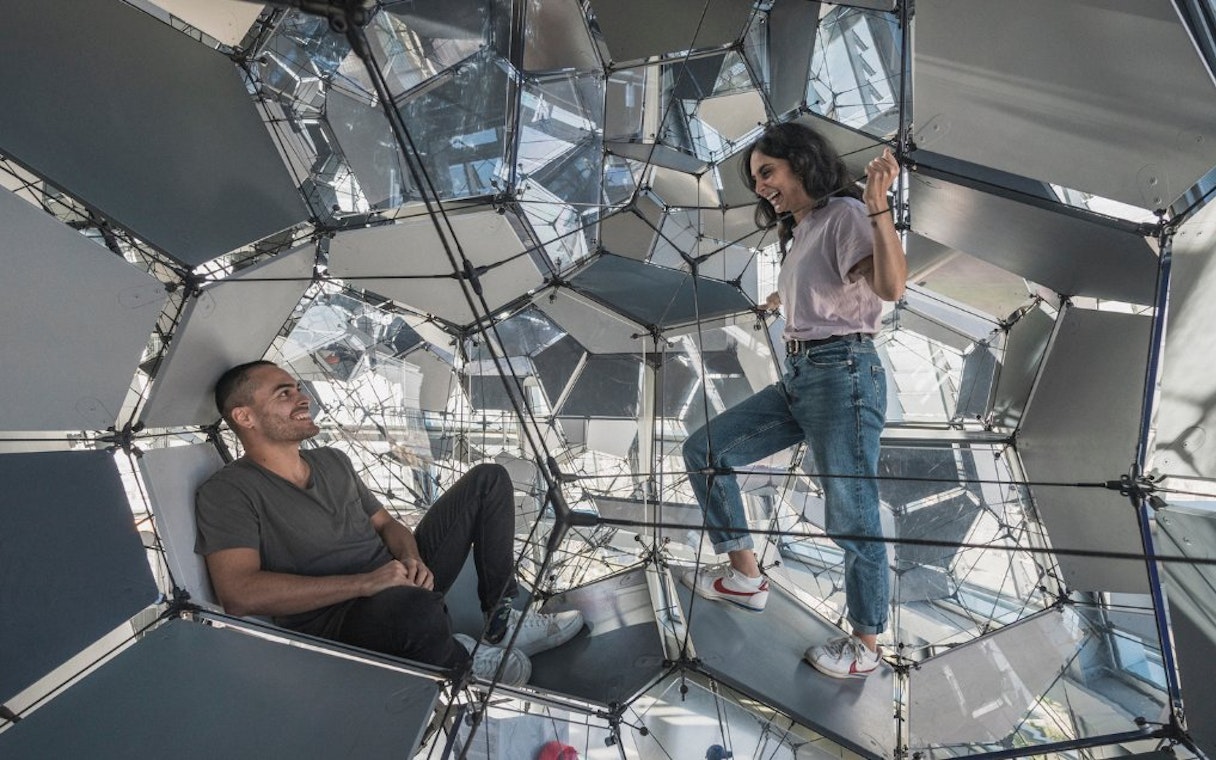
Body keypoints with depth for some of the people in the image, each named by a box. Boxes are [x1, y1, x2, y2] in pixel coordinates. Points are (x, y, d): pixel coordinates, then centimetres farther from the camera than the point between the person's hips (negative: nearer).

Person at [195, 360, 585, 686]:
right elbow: (239, 594, -24)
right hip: (335, 621, -8)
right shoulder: (227, 492, -11)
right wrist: (365, 583, -27)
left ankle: (503, 623, 2)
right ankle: (465, 661, -9)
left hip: (400, 581, 8)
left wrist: (411, 559, -8)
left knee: (488, 480, 4)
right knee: (412, 608, -46)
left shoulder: (332, 461, 12)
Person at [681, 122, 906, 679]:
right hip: (797, 378, 10)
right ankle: (746, 578, 17)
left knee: (851, 517, -2)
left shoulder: (845, 214, -6)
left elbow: (891, 286, -22)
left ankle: (865, 647, 18)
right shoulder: (799, 233, 20)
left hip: (842, 374, -9)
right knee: (704, 450, 7)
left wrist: (878, 206, -30)